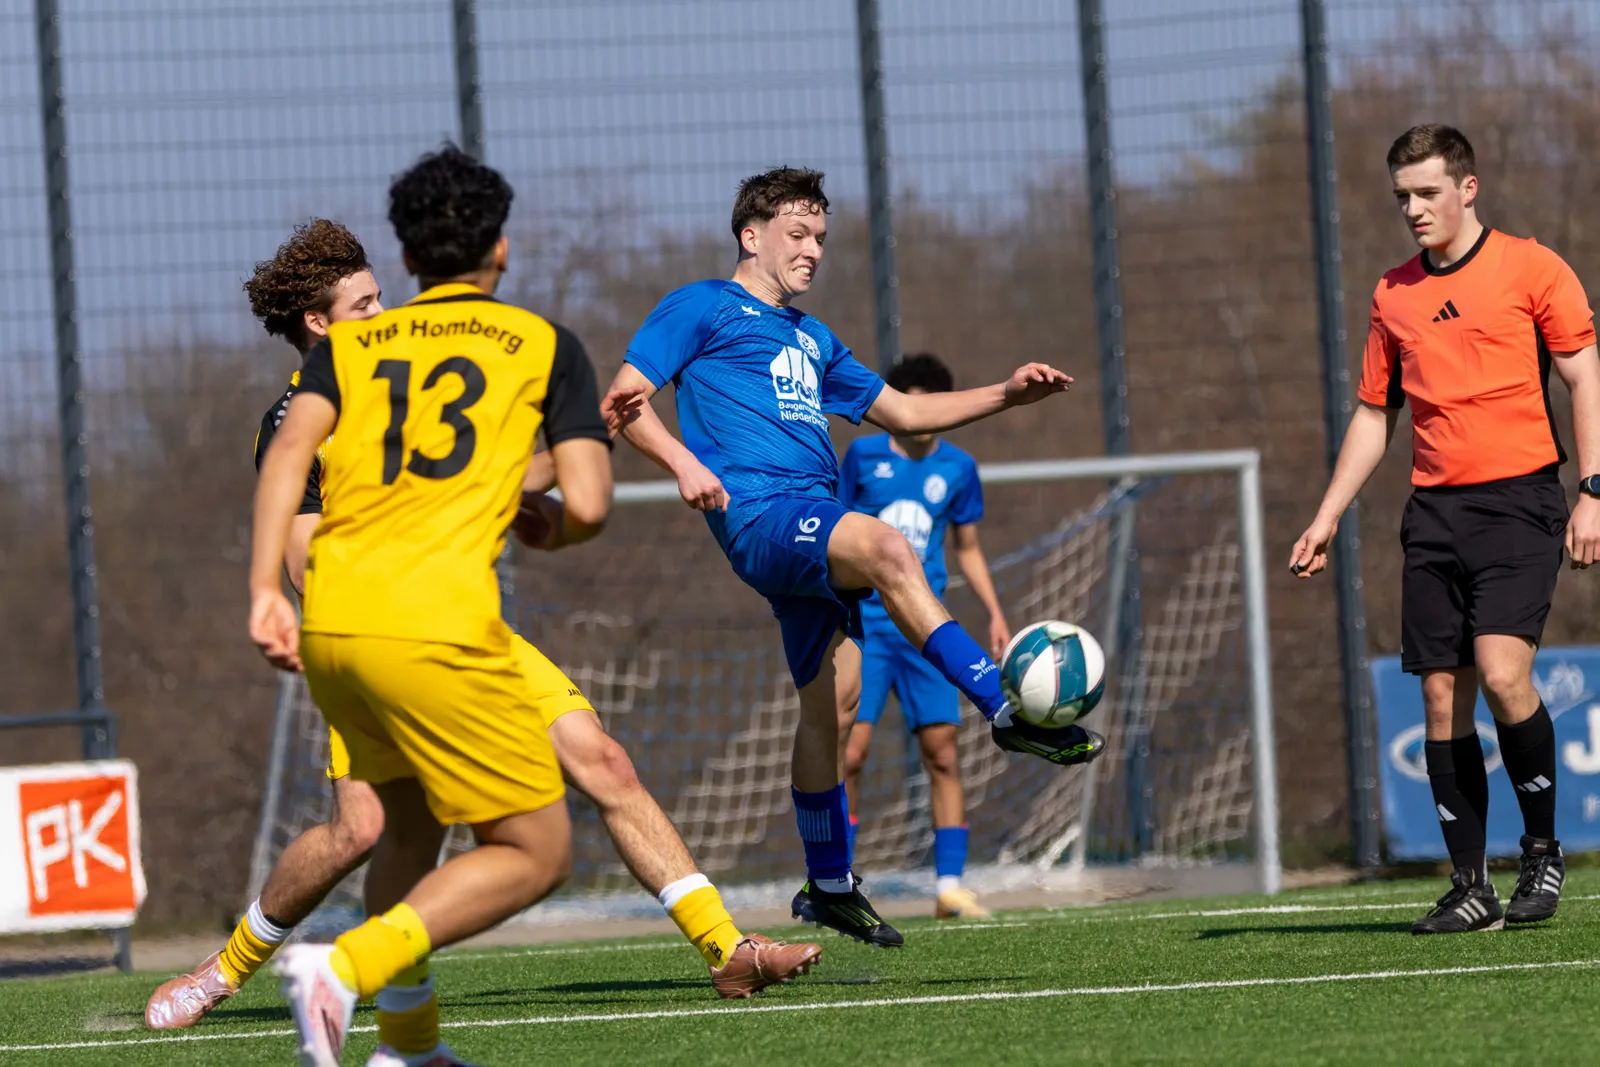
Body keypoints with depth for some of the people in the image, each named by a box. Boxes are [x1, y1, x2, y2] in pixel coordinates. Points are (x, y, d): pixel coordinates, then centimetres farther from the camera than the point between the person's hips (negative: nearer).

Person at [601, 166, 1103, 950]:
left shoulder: (812, 340, 29)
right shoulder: (703, 309, 7)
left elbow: (898, 411, 34)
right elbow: (623, 401, 0)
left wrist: (1004, 395, 23)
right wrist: (683, 461, -18)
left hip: (817, 520, 8)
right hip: (756, 511, -8)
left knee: (832, 698, 9)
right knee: (886, 548, -33)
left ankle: (828, 886, 20)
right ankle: (1005, 711, -36)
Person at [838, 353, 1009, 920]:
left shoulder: (957, 468, 7)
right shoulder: (863, 456, 2)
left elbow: (967, 548, 18)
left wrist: (995, 613, 9)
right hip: (864, 623, -2)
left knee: (943, 751, -3)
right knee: (849, 751, -10)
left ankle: (949, 885, 2)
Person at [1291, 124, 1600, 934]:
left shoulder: (1531, 268, 0)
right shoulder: (1392, 296, 14)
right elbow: (1374, 413, 21)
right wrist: (1327, 519, 16)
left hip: (1519, 500, -5)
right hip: (1434, 510, 5)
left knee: (1502, 672, -20)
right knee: (1441, 695, -1)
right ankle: (1470, 888, 3)